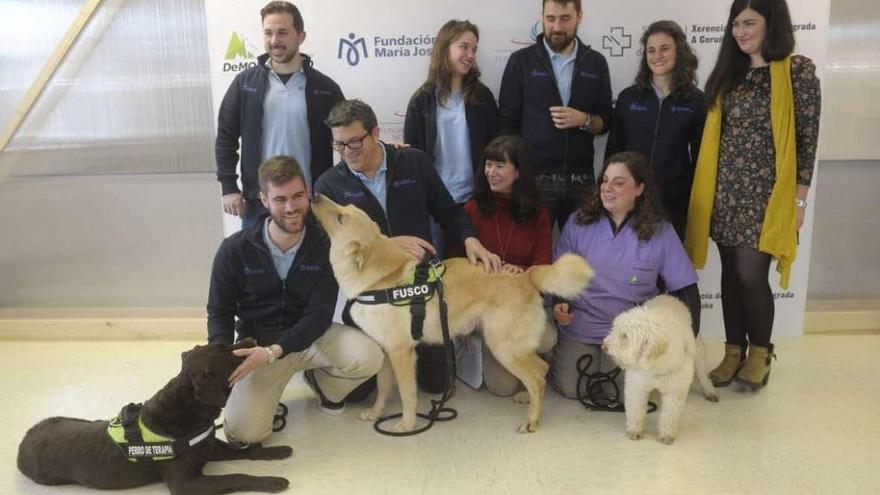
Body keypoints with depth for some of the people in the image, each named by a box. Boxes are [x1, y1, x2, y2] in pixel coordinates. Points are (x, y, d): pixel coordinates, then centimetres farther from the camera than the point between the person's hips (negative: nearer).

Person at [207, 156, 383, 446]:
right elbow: (220, 311, -1)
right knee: (243, 432, -20)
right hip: (257, 342, 0)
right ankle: (268, 389, 17)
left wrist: (273, 352, -29)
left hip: (311, 335, 1)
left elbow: (320, 315, -15)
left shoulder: (324, 244, -14)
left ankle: (322, 382, 8)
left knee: (369, 357, -28)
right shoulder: (235, 250, -13)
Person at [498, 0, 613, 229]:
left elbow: (606, 122, 11)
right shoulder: (521, 61, 1)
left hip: (581, 179, 2)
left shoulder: (596, 62, 8)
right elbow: (507, 123, 0)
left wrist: (584, 120, -11)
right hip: (533, 176, -2)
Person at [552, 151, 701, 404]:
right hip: (579, 326, 1)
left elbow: (686, 290, -2)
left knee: (623, 393, -16)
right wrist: (558, 304, -13)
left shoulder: (661, 233, -5)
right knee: (571, 388, -12)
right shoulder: (578, 222, -2)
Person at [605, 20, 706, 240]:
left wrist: (696, 200, 2)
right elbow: (613, 149, 6)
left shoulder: (696, 100, 1)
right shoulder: (628, 97, 4)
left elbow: (700, 156, 3)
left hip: (674, 201, -1)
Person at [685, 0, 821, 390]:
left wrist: (799, 198, -7)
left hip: (767, 191, -5)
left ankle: (760, 351, 17)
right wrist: (708, 187, 9)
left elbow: (808, 137, -5)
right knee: (730, 273, 8)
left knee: (751, 274, -6)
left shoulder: (798, 70, -5)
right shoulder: (729, 72, 10)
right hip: (725, 190, 5)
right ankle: (734, 351, 22)